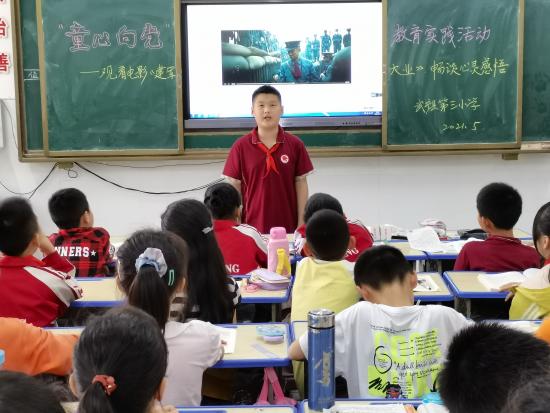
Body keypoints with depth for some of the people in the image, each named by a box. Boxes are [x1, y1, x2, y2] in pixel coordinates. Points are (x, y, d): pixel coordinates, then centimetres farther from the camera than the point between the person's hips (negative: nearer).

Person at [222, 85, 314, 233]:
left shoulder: (295, 145, -1)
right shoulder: (240, 146, -2)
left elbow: (301, 183, 2)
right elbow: (235, 186, 1)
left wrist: (301, 224, -1)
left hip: (288, 227, 1)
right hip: (252, 226, 0)